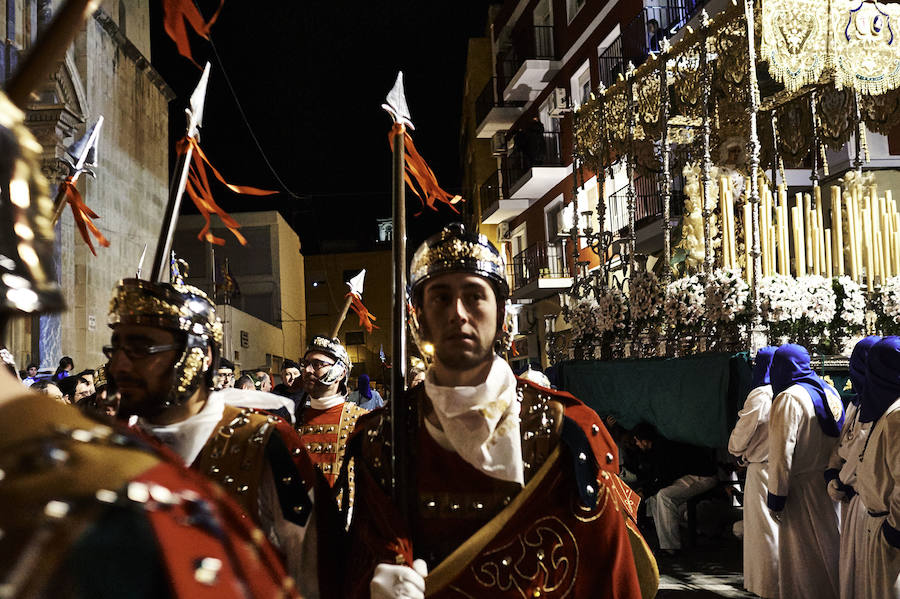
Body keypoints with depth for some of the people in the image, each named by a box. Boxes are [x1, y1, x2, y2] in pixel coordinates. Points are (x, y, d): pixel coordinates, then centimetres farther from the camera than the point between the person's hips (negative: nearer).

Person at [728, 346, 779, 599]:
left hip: (763, 468, -7)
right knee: (782, 527, 15)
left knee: (764, 528, 1)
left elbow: (742, 433, -12)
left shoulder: (761, 395, -16)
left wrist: (736, 451, 10)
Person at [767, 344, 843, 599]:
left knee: (803, 557, 1)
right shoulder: (830, 393, 7)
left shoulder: (789, 398, -17)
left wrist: (776, 497, -15)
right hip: (830, 487, 8)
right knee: (830, 547, 18)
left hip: (803, 489, -8)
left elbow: (782, 453, -19)